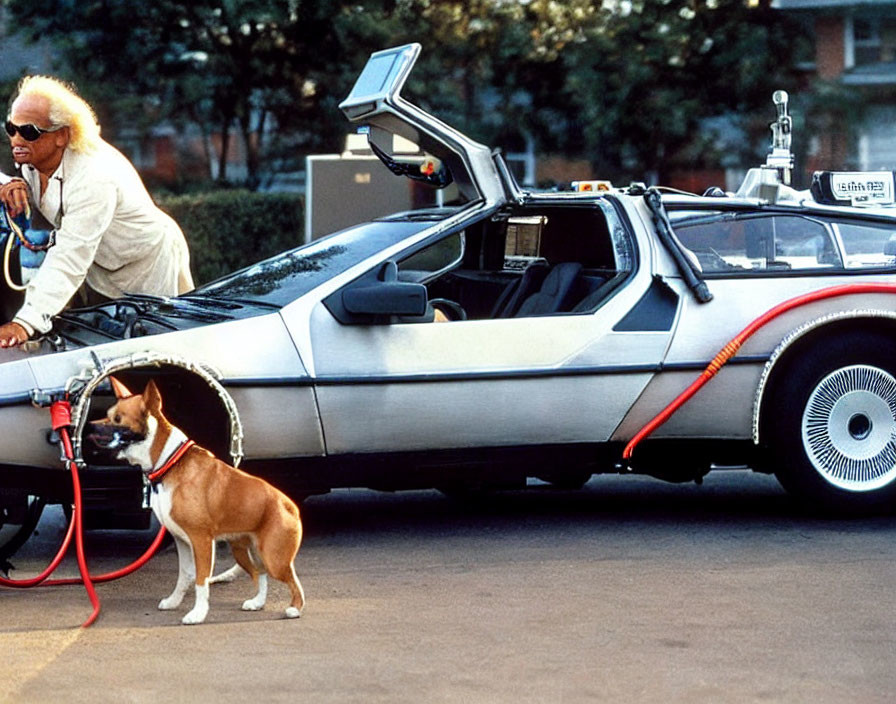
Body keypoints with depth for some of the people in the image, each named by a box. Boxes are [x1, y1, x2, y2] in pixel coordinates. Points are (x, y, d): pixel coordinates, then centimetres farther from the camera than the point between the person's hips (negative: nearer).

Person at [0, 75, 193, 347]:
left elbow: (70, 259, -48)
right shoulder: (31, 158, -15)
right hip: (103, 274, 8)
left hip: (151, 273, -7)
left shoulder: (93, 177, -41)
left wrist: (24, 323, -58)